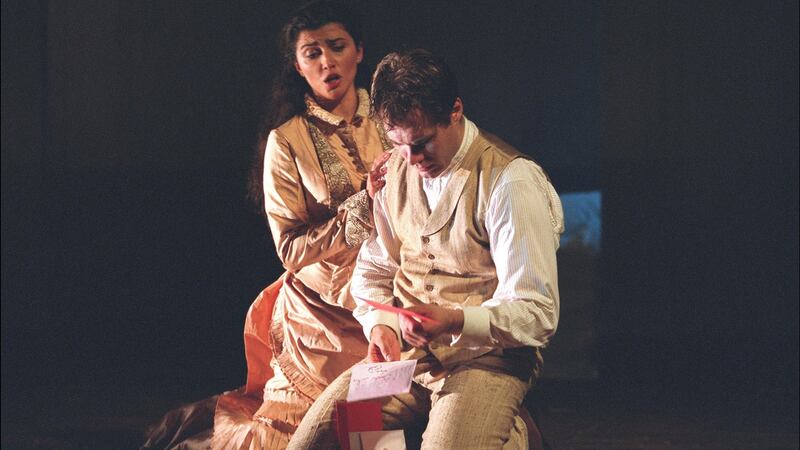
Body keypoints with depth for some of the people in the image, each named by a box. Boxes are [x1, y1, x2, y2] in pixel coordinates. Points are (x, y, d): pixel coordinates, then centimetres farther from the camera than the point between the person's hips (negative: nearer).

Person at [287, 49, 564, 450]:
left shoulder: (511, 183, -11)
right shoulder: (397, 168, 11)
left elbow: (537, 313, -14)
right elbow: (372, 268, 20)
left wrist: (455, 321, -31)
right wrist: (380, 324, -2)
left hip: (487, 355, -6)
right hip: (404, 350, 6)